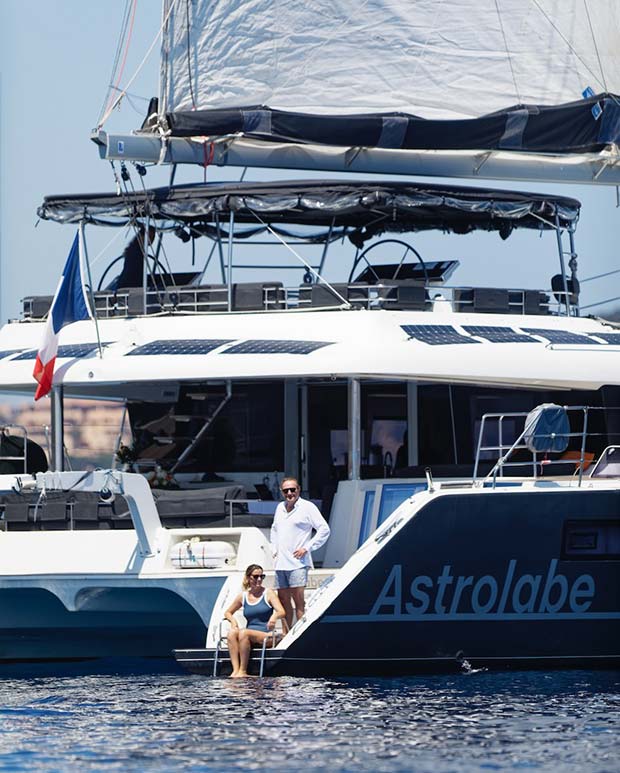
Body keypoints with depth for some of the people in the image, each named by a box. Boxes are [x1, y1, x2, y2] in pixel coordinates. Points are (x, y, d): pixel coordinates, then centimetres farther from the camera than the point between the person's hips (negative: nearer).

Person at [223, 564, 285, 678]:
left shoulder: (269, 594, 3)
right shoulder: (243, 597, 13)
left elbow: (282, 612, -8)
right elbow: (228, 612, 24)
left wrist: (275, 616, -33)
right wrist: (233, 620, -1)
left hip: (267, 635, -4)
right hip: (250, 637, 4)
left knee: (244, 633, -32)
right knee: (232, 632, -27)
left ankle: (243, 671, -28)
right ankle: (235, 670, -35)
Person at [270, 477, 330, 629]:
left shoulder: (307, 507, -4)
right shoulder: (280, 507, 16)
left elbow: (324, 530, -7)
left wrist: (307, 548, -10)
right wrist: (274, 549, 18)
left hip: (298, 563, -7)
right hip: (280, 563, 7)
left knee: (299, 602, -12)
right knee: (283, 601, 9)